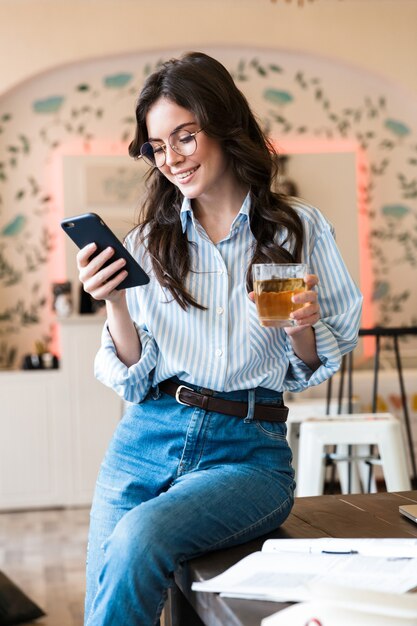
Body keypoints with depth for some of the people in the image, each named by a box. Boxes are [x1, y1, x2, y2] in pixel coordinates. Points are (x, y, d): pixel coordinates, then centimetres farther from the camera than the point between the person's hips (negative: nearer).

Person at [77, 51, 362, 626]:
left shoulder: (300, 229, 3)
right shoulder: (148, 243, 9)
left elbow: (311, 371, 9)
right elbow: (133, 382, 5)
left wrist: (303, 328, -13)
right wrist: (115, 304, -11)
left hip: (249, 451, -2)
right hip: (147, 441, 3)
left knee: (140, 537, -28)